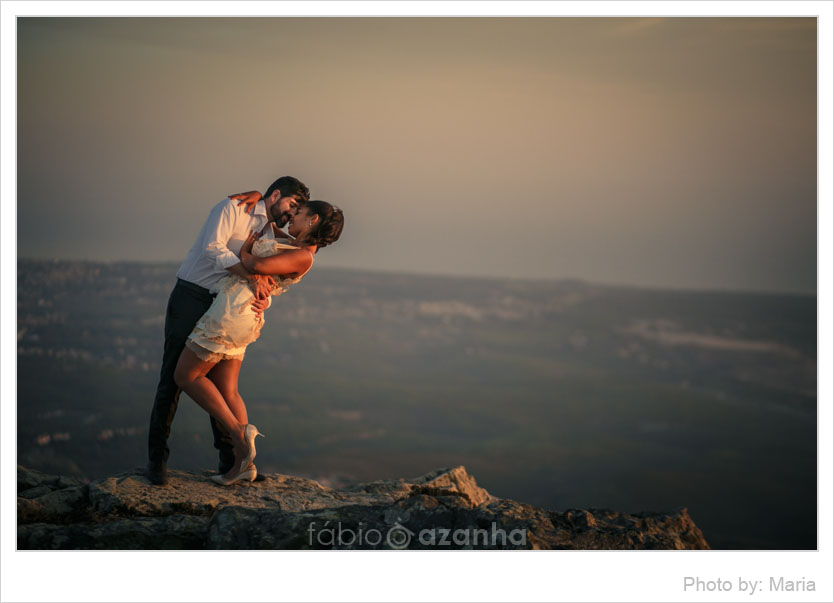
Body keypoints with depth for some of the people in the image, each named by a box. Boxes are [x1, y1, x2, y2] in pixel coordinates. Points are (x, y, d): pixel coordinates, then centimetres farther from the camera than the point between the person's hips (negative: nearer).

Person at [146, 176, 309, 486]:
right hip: (191, 297, -6)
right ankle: (156, 457, 0)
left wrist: (263, 299, -16)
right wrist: (251, 275, -28)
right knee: (174, 377, -5)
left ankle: (229, 459, 10)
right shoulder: (233, 208, -7)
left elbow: (267, 284, 8)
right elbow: (213, 247, -22)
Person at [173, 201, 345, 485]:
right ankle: (243, 464, 9)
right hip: (241, 316, 10)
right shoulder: (293, 247, 15)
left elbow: (258, 266, -22)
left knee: (186, 376, -1)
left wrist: (243, 252, -3)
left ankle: (238, 432, -4)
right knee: (226, 391, 10)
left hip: (232, 312, -10)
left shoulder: (304, 257, -13)